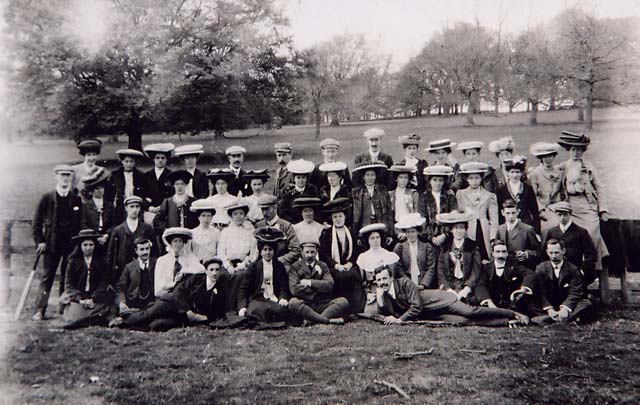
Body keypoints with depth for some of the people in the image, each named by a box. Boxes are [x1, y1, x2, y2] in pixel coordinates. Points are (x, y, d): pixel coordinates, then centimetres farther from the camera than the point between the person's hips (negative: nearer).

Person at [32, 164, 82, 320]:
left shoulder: (77, 200, 6)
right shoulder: (47, 198, 3)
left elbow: (81, 224, 10)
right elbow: (37, 222, 5)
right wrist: (39, 241, -2)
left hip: (71, 245, 1)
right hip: (51, 244, -1)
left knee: (68, 278, 5)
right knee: (47, 277, -2)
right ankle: (39, 310, -1)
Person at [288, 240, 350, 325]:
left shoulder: (323, 266, 14)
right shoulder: (295, 267, 6)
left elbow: (329, 285, -4)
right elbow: (294, 289, -10)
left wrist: (309, 282, -8)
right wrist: (317, 288, -3)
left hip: (322, 304, 2)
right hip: (305, 305, -2)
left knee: (343, 302, -20)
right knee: (293, 303, -34)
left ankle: (311, 319, -29)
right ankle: (328, 320, -31)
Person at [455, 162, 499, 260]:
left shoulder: (489, 196, 13)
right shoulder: (460, 194, 14)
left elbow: (494, 219, 8)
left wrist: (493, 238, -2)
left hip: (484, 232, 0)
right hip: (466, 232, 0)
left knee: (485, 259, -9)